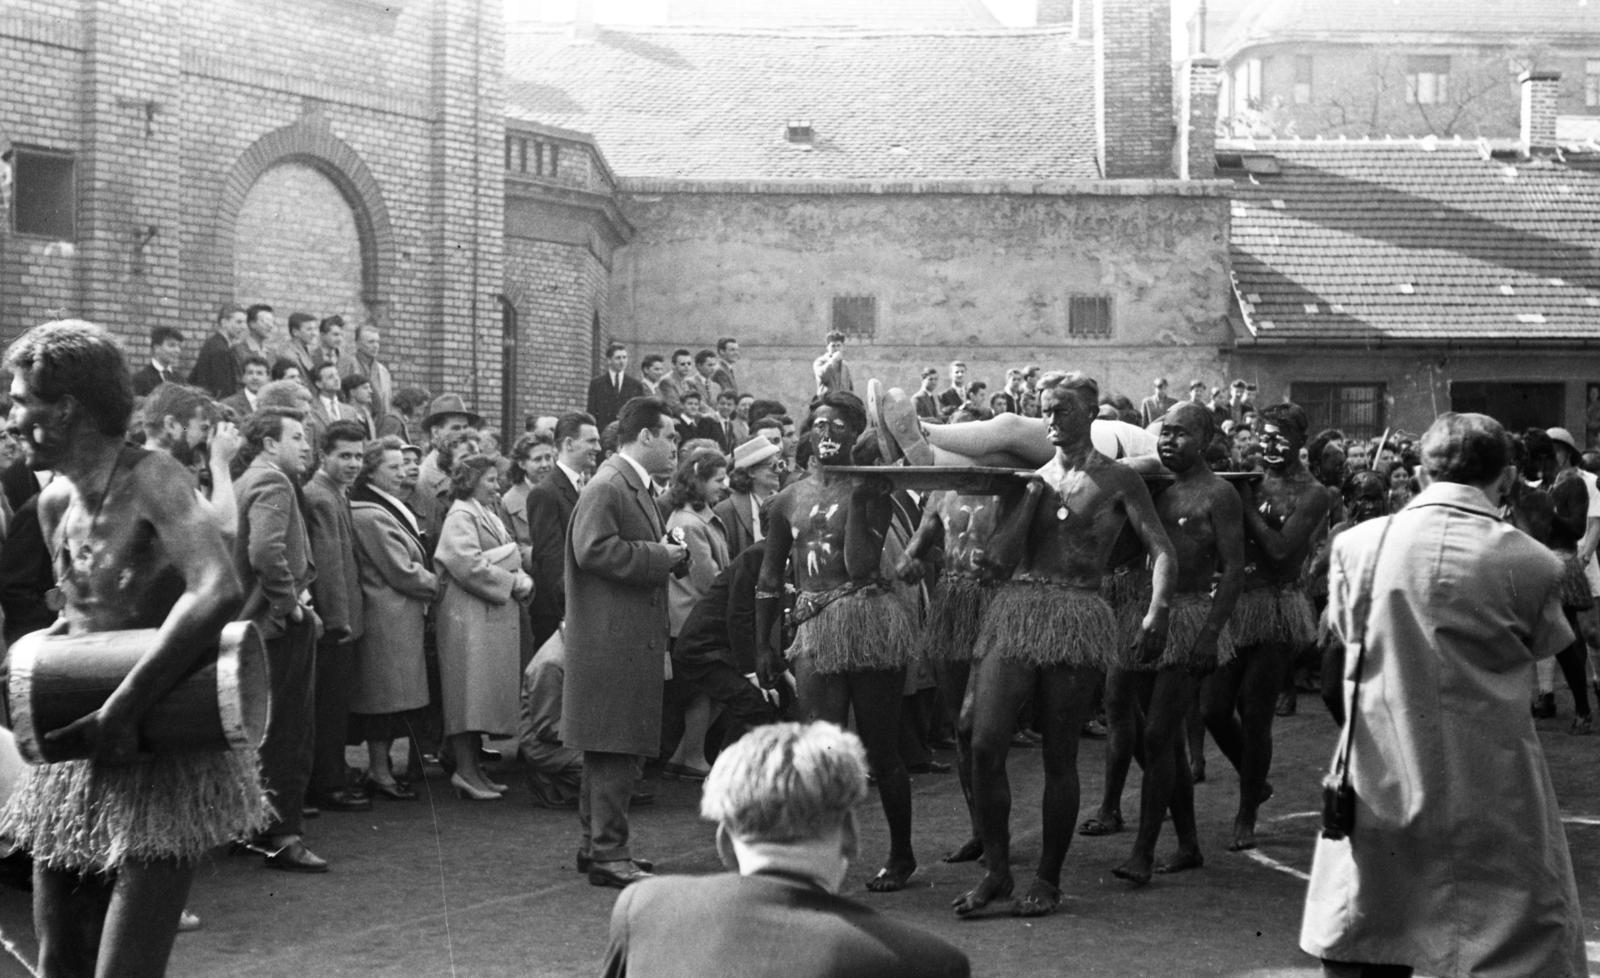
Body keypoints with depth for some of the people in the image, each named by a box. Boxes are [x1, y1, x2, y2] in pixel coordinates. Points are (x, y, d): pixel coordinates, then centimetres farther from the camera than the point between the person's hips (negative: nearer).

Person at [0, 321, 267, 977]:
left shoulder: (152, 479, -17)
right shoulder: (55, 501, 5)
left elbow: (218, 593, -33)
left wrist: (124, 707, -29)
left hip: (168, 755, -7)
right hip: (79, 752, 7)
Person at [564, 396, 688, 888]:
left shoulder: (637, 487, 19)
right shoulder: (606, 487, -15)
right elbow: (593, 549, -26)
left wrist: (670, 552, 10)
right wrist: (660, 556, -19)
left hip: (632, 639, 11)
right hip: (614, 640, -11)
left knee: (609, 750, 16)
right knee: (615, 750, -6)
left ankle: (594, 843, 25)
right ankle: (609, 855, -1)